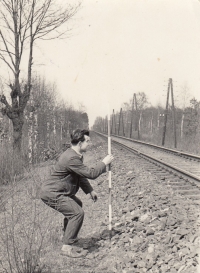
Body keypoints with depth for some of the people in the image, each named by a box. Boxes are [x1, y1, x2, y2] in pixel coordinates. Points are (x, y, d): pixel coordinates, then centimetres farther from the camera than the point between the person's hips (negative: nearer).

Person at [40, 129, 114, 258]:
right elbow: (91, 173, -25)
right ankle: (68, 246, -8)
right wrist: (104, 163, -12)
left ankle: (68, 236, 37)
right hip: (51, 194, -11)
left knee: (77, 204, 27)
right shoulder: (71, 158, -26)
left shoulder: (77, 155, 10)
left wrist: (90, 190, 15)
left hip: (58, 191, 11)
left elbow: (81, 175, 22)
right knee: (77, 212, -17)